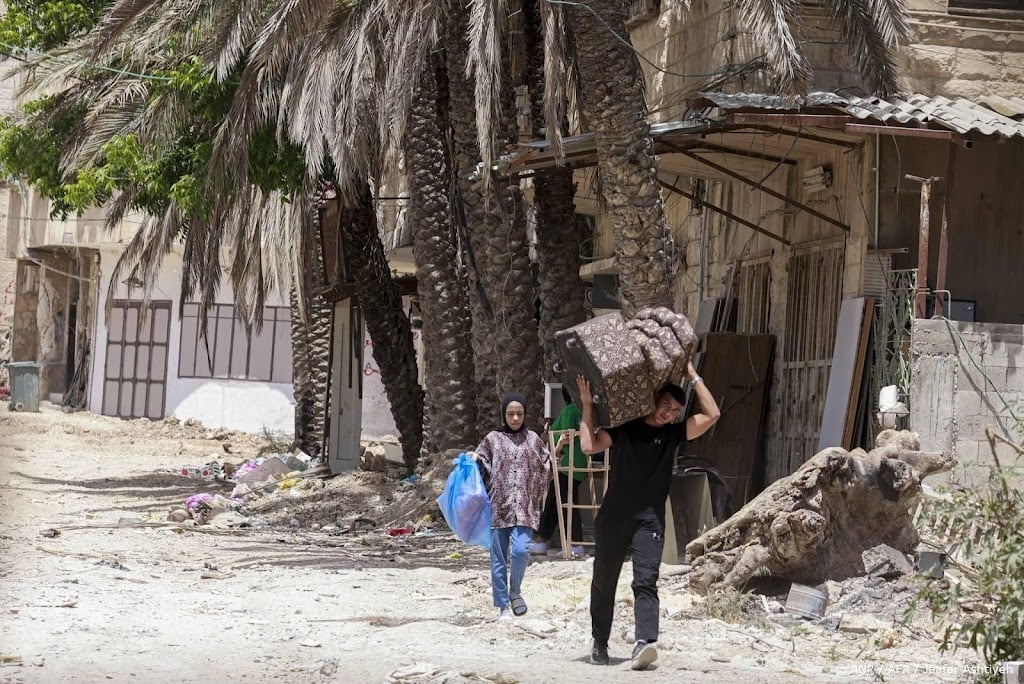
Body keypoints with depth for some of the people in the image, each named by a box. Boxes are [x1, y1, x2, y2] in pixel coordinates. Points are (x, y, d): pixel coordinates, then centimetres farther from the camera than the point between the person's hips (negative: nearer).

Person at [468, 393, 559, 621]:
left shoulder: (533, 439, 10)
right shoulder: (493, 439, 7)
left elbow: (545, 468, 14)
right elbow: (483, 469, 11)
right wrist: (475, 460, -9)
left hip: (524, 506, 0)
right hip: (498, 506, 0)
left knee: (521, 550, -18)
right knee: (499, 557, 2)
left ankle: (515, 591, 7)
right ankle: (503, 605, 12)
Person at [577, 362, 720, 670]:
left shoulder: (673, 434, 8)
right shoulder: (624, 428, 3)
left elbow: (711, 415, 0)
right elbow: (589, 445, -10)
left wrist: (693, 376, 0)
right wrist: (587, 404, -10)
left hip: (649, 519, 0)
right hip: (613, 518, 0)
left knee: (646, 581, -17)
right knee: (603, 583, 9)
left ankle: (644, 644, -32)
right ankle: (599, 644, 23)